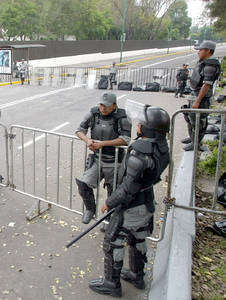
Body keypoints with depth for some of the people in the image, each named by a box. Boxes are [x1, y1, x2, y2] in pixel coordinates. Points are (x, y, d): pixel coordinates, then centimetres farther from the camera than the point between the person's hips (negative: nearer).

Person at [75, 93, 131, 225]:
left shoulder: (121, 118, -14)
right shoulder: (94, 113, -3)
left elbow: (125, 139, -22)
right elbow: (80, 130, 3)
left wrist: (103, 143, -26)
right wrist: (88, 140, -18)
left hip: (113, 163, -3)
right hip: (97, 160, 3)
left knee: (113, 195, 10)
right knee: (83, 184, -15)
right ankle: (90, 209, 14)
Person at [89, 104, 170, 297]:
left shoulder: (140, 152, -32)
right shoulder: (161, 146, -4)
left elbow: (130, 186, -29)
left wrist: (109, 203, -14)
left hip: (132, 205, -9)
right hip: (147, 201, 9)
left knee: (113, 241, 9)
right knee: (137, 238, 25)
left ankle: (112, 283, 27)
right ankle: (137, 276, 45)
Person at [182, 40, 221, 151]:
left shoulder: (210, 65, -20)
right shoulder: (203, 63, 11)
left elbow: (207, 85, -25)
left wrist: (197, 101, -25)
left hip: (201, 97, -10)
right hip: (195, 94, 10)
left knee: (197, 121, -2)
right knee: (189, 117, 20)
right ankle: (192, 138, 36)